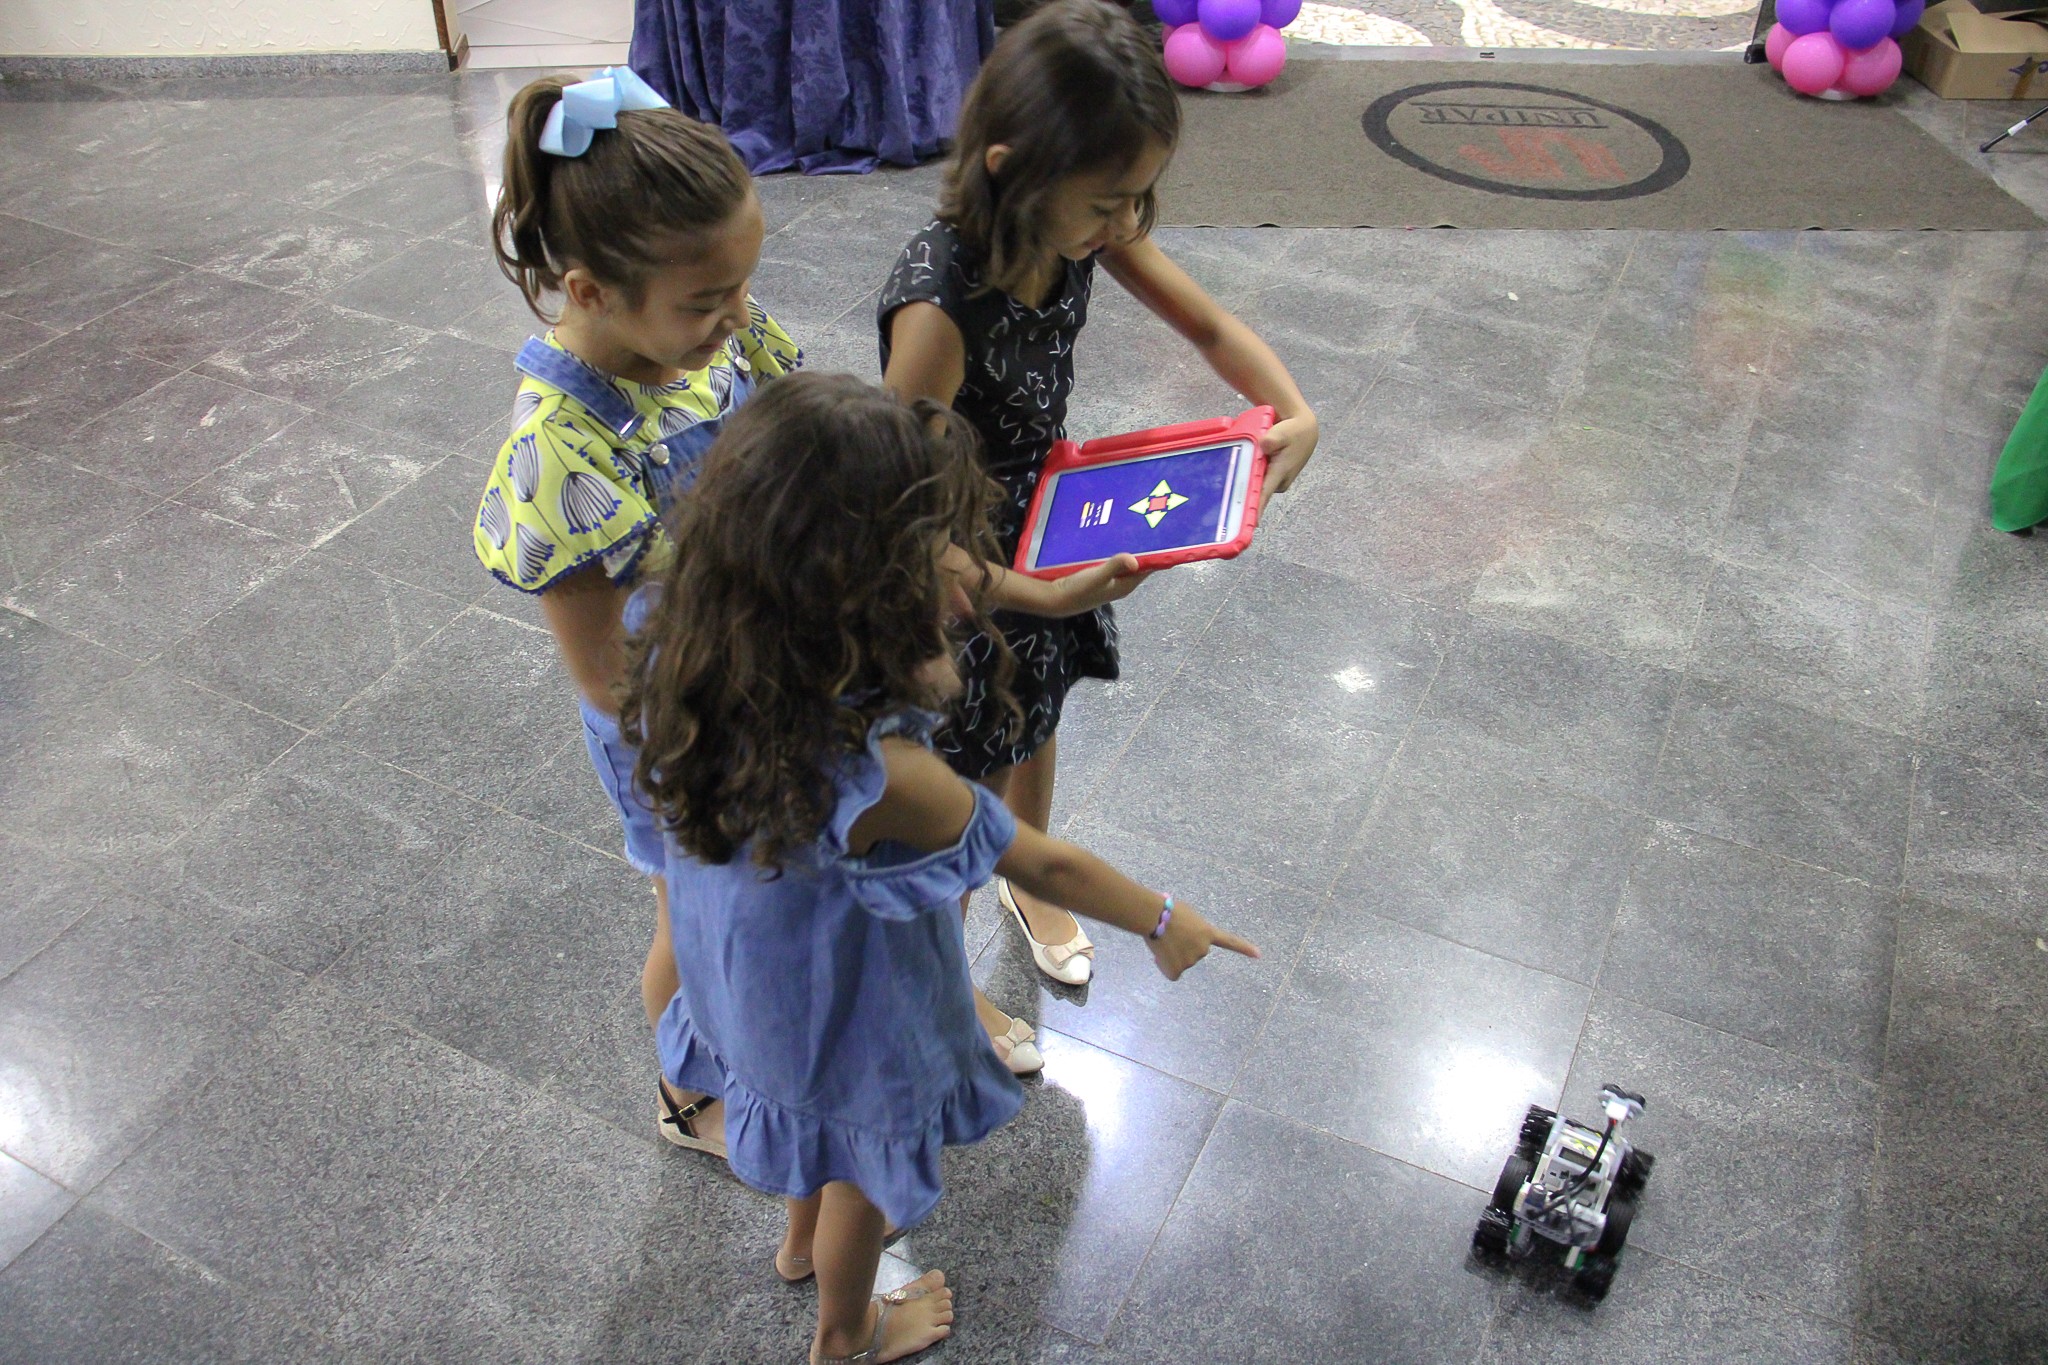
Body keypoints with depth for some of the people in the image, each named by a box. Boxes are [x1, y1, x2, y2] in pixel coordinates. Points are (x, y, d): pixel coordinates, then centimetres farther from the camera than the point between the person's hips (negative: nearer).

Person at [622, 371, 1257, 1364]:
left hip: (748, 977, 6)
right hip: (851, 1019, -6)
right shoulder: (875, 777, -44)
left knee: (821, 1127, 36)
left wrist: (926, 627, -24)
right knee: (863, 1169, 27)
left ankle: (803, 1243, 68)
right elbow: (1040, 863, -26)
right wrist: (1164, 923, -10)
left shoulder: (687, 659, -25)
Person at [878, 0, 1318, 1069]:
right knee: (968, 795, 14)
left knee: (1033, 738, 30)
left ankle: (1029, 887, 61)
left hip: (1045, 531, 7)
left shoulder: (1087, 227, -16)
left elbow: (1209, 325, -3)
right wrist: (1043, 596, -42)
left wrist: (1295, 412, -20)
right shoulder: (938, 305, -37)